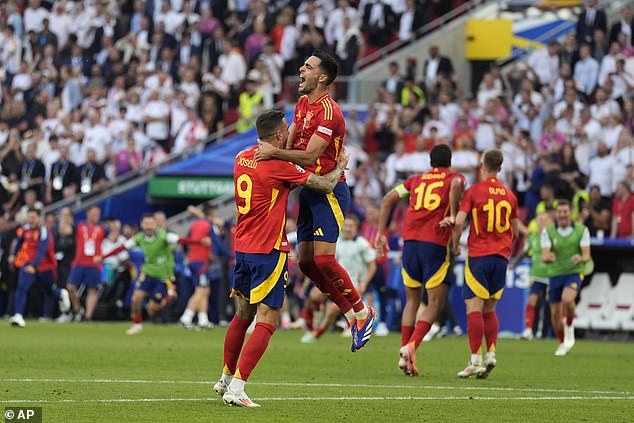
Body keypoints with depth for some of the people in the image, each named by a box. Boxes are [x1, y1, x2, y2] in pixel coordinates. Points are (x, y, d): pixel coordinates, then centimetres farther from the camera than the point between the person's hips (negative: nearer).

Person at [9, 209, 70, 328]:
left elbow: (42, 251, -34)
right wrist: (14, 255, 28)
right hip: (28, 264, 4)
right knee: (21, 288, -18)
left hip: (45, 266, -4)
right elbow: (20, 242, 21)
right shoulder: (24, 230, -3)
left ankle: (62, 294, 53)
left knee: (50, 290, 17)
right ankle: (19, 316, -23)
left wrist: (33, 265, -46)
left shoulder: (44, 232, -22)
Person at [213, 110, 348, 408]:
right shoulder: (279, 166, -15)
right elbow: (326, 185, -8)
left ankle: (226, 379, 31)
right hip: (269, 251, -8)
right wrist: (341, 165, 11)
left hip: (242, 247, 8)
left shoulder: (242, 158, 6)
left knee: (243, 315, 21)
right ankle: (236, 389, -14)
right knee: (267, 322, -6)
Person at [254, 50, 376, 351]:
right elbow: (290, 141, 15)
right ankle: (352, 315, 15)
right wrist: (267, 150, -3)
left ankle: (362, 312, 1)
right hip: (308, 189, 9)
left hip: (328, 190, -9)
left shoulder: (328, 111, -18)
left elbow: (310, 156, -24)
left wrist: (274, 153, -28)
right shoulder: (302, 103, 11)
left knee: (323, 259, -15)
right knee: (306, 261, 6)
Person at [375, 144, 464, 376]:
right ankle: (411, 346, -17)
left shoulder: (417, 180, 21)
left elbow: (388, 199, 14)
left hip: (410, 241, 4)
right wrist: (452, 215, -11)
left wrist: (381, 233, 15)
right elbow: (456, 185, -17)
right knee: (435, 304, 2)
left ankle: (404, 353, 8)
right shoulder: (454, 178, 9)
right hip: (435, 244, -4)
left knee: (412, 300, 16)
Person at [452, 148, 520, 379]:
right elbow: (515, 231, 17)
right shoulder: (509, 195, 10)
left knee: (474, 308, -7)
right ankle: (491, 353, 2)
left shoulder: (474, 191, -4)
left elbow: (459, 223, -12)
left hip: (478, 256, -5)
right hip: (502, 256, 5)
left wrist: (455, 245, 4)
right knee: (490, 309, 14)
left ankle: (475, 360, -14)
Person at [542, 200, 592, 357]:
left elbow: (587, 256, -9)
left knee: (567, 299, -31)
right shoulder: (548, 231, -4)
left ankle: (569, 327, -2)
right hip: (555, 274, 2)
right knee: (555, 313, 3)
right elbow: (544, 256, -13)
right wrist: (548, 257, -37)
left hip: (574, 272, -2)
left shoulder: (582, 230, -5)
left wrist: (580, 259, -33)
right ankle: (563, 343, 27)